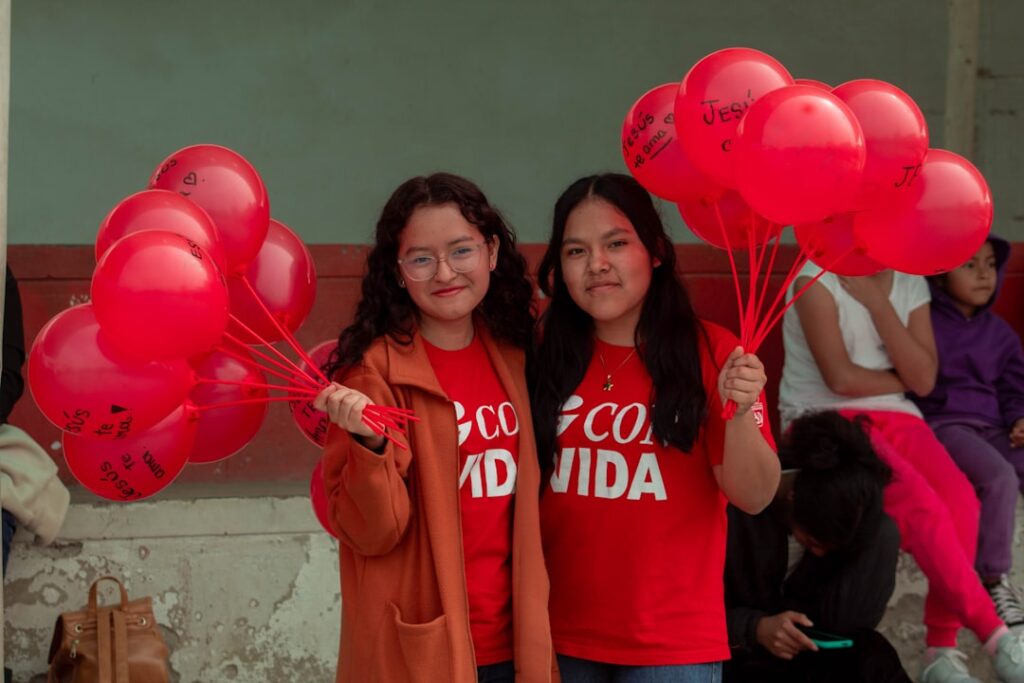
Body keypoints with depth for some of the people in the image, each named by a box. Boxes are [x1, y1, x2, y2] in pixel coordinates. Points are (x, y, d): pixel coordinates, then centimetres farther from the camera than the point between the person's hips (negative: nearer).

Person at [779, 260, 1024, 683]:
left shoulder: (911, 284, 8)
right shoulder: (816, 279, -8)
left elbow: (924, 379, -4)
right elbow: (841, 378, -15)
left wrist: (876, 301, -10)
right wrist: (903, 380, 1)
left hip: (895, 417, 5)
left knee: (958, 499, -25)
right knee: (921, 505, -29)